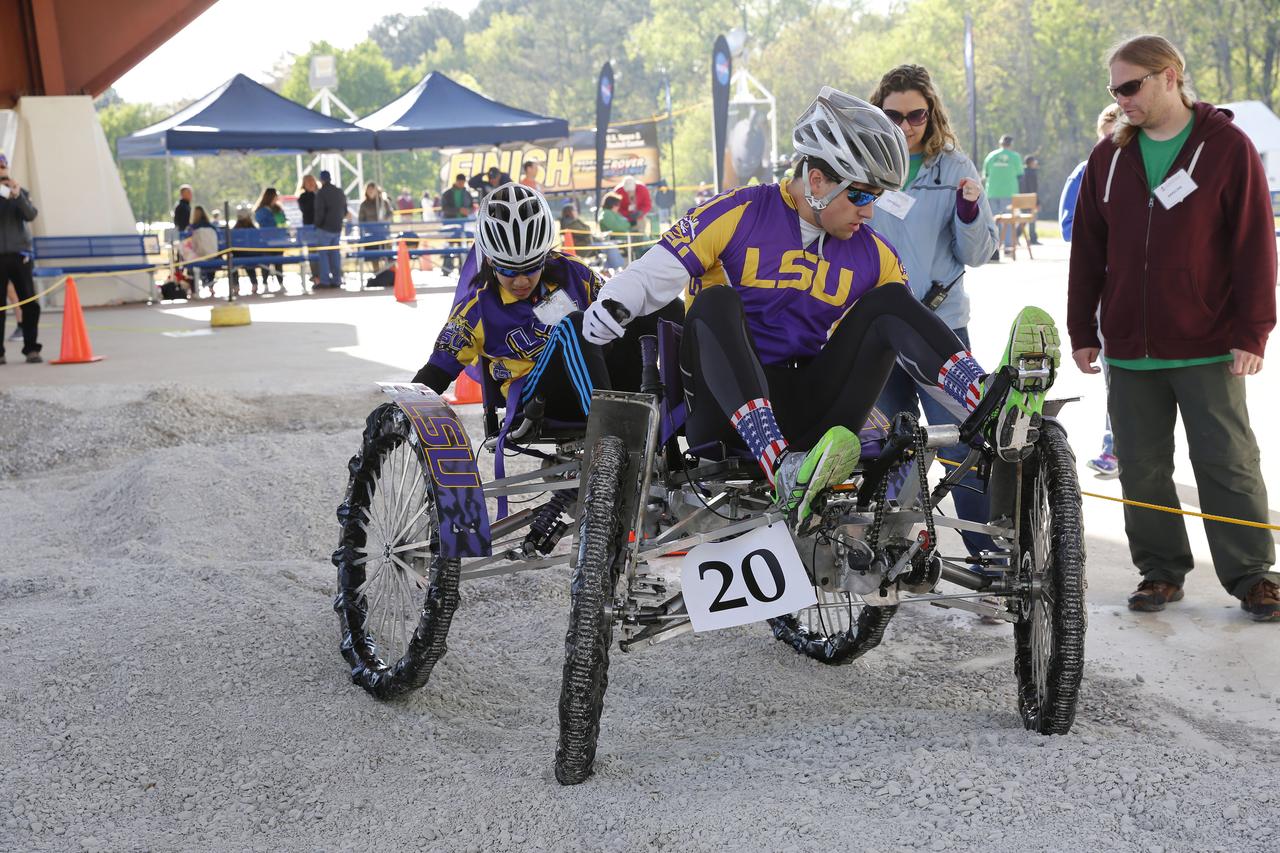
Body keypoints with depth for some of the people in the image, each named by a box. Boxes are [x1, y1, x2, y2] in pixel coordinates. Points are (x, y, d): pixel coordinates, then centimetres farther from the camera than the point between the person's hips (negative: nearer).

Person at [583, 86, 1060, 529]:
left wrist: (976, 401, 4)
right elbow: (655, 274, -4)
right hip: (727, 410, -3)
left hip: (810, 415, 3)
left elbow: (912, 332, 14)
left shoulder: (874, 255, 10)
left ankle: (999, 414, -31)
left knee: (890, 302, -11)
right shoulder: (739, 215, -3)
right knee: (716, 303, -32)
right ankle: (783, 471, -49)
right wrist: (611, 305, -25)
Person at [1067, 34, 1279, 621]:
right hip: (1130, 350, 4)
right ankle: (1161, 571, 21)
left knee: (1228, 464, 2)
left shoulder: (1227, 147, -4)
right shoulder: (1109, 158, 8)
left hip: (1208, 349, -4)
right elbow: (1087, 251, 11)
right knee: (1142, 469, 8)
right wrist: (1082, 330, 7)